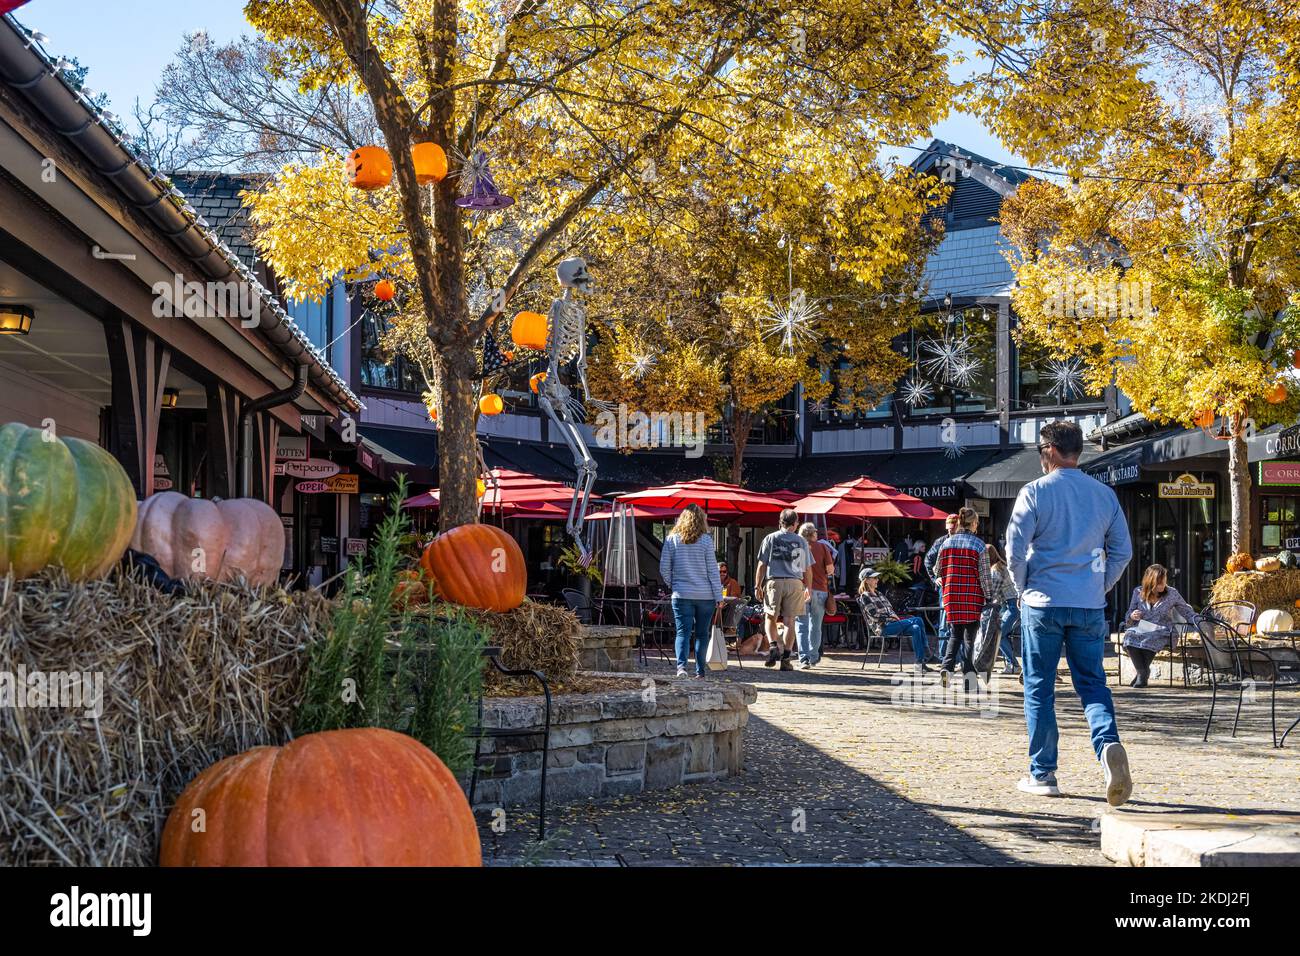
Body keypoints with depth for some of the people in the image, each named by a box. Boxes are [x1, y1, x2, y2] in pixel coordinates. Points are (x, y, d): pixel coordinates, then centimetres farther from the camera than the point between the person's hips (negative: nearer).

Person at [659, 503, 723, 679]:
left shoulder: (672, 539, 0)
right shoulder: (705, 539, -4)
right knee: (702, 634, 11)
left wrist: (672, 585, 19)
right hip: (705, 595, 0)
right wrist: (718, 596, 1)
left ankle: (681, 665, -24)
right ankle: (700, 671, 14)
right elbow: (713, 570, -3)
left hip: (681, 594, 0)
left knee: (683, 632, -2)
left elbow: (664, 567, 2)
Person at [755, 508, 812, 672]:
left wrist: (758, 585, 8)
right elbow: (808, 569, 11)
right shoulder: (801, 542, 7)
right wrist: (808, 588, 21)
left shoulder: (770, 539, 4)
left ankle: (774, 647, -10)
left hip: (774, 582, -1)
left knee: (770, 618, 11)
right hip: (795, 583, 1)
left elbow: (762, 564, 2)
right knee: (789, 621, 1)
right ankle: (786, 658, -1)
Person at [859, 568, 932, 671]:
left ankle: (920, 661, -24)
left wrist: (896, 618, 4)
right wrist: (891, 618, -9)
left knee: (916, 629, -21)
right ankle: (927, 653, -17)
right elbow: (875, 616, -10)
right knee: (918, 621, -20)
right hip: (883, 628, -8)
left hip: (893, 624, 8)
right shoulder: (864, 597, 0)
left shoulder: (879, 594, 26)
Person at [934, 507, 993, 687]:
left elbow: (937, 571, 12)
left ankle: (946, 667, -5)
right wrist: (989, 597, 0)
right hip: (973, 598, -3)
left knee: (956, 634, 14)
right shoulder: (978, 544, -6)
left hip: (951, 597, 3)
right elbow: (984, 575, -7)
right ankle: (968, 675, 5)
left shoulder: (946, 543, 5)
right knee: (970, 636, 6)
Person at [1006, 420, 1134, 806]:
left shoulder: (1035, 492, -6)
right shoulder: (1104, 494, 7)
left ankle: (1042, 774, 10)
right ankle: (1109, 744, -19)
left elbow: (1015, 549, -8)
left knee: (1039, 688, 7)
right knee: (1092, 684, 8)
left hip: (1043, 603, -3)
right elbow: (1122, 551, 9)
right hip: (1090, 607, 3)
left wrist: (1023, 587, 7)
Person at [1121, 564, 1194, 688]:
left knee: (1149, 638, -37)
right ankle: (1142, 672, -17)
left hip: (1161, 632, -1)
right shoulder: (1138, 592, 7)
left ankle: (1143, 675, -15)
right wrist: (1132, 617, -9)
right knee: (1129, 636, -34)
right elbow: (1128, 618, 15)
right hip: (1140, 629, 2)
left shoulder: (1172, 593, 6)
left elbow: (1187, 612, 12)